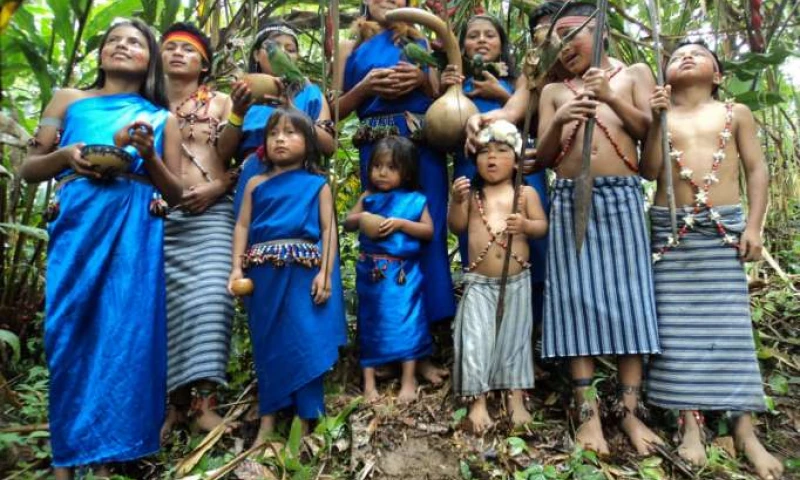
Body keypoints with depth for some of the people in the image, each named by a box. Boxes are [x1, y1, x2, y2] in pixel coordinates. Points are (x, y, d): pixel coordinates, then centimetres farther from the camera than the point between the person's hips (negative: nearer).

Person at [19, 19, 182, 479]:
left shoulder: (162, 118, 15)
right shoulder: (69, 100, 16)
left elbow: (176, 193, 9)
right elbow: (29, 169, 14)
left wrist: (149, 156, -8)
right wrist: (64, 155, -6)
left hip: (136, 232, 0)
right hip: (77, 225, 1)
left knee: (127, 332, -2)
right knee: (69, 330, -2)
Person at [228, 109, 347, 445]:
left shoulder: (317, 185, 6)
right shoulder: (256, 184, 12)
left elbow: (329, 230, 1)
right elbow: (242, 226, 9)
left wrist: (325, 273, -9)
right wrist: (237, 267, -2)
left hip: (304, 273, -2)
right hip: (265, 275, 3)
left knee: (305, 342, 1)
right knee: (267, 343, 10)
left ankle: (304, 418, 14)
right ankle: (268, 417, 22)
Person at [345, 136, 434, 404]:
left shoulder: (415, 200, -1)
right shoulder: (368, 197, 5)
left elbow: (429, 231, -7)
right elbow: (347, 223, 11)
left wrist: (401, 223, -18)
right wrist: (361, 218, -11)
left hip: (404, 273, -2)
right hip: (371, 271, 2)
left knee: (406, 323, 1)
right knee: (371, 324, 8)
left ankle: (409, 378, 13)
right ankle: (369, 380, 18)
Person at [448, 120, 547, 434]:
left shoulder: (526, 193, 3)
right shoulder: (473, 193, 6)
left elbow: (542, 226, 0)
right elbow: (457, 227, 4)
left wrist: (525, 225, -20)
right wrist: (457, 200, -11)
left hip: (517, 280, 0)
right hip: (479, 282, 0)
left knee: (514, 338, 9)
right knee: (476, 341, -2)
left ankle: (516, 399, 22)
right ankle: (478, 401, 9)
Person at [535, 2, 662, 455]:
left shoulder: (635, 73, 15)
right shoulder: (553, 91, 16)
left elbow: (652, 132, 3)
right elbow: (543, 157, 9)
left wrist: (611, 98, -10)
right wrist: (559, 123, -10)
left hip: (622, 196, -1)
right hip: (570, 200, 1)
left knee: (627, 295, -3)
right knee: (578, 298, -5)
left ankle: (630, 410, 5)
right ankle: (589, 411, 0)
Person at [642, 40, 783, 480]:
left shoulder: (735, 113, 9)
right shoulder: (660, 116, 9)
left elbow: (756, 169, 5)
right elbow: (648, 172, -3)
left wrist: (753, 225, -4)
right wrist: (658, 120, -8)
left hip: (725, 224, 0)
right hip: (671, 227, 0)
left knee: (730, 322, -1)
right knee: (678, 323, -1)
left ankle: (745, 430, 8)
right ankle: (690, 423, 7)